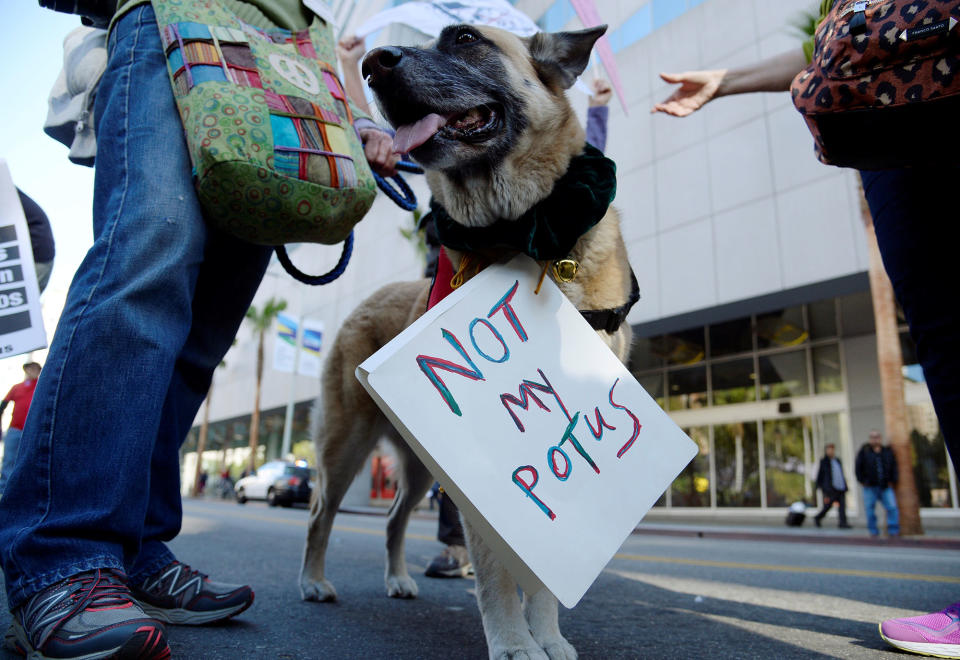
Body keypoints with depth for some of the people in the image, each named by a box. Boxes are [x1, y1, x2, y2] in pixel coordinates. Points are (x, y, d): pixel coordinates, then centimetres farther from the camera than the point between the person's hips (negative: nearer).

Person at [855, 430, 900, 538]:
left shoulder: (888, 451, 8)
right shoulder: (864, 451, 2)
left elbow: (894, 467, 13)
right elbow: (858, 467, 4)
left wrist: (892, 481, 4)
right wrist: (862, 481, -1)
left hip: (886, 487, 1)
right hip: (870, 487, -1)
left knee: (892, 507, -7)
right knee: (870, 509, 3)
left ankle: (893, 531, 4)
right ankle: (873, 531, 14)